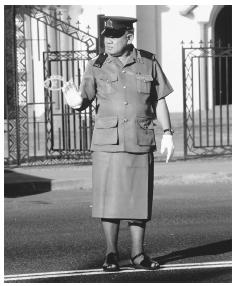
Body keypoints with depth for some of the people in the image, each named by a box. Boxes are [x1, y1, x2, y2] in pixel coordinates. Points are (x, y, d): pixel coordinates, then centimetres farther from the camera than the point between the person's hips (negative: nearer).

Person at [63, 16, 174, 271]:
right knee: (110, 199, -2)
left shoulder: (148, 63, 4)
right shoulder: (96, 66, 2)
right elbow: (84, 100, -3)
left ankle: (138, 254, 13)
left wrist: (167, 133, 3)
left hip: (140, 142, 1)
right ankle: (111, 255, 9)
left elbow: (160, 101, 10)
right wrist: (76, 102, -26)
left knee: (139, 198, 4)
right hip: (107, 142, -1)